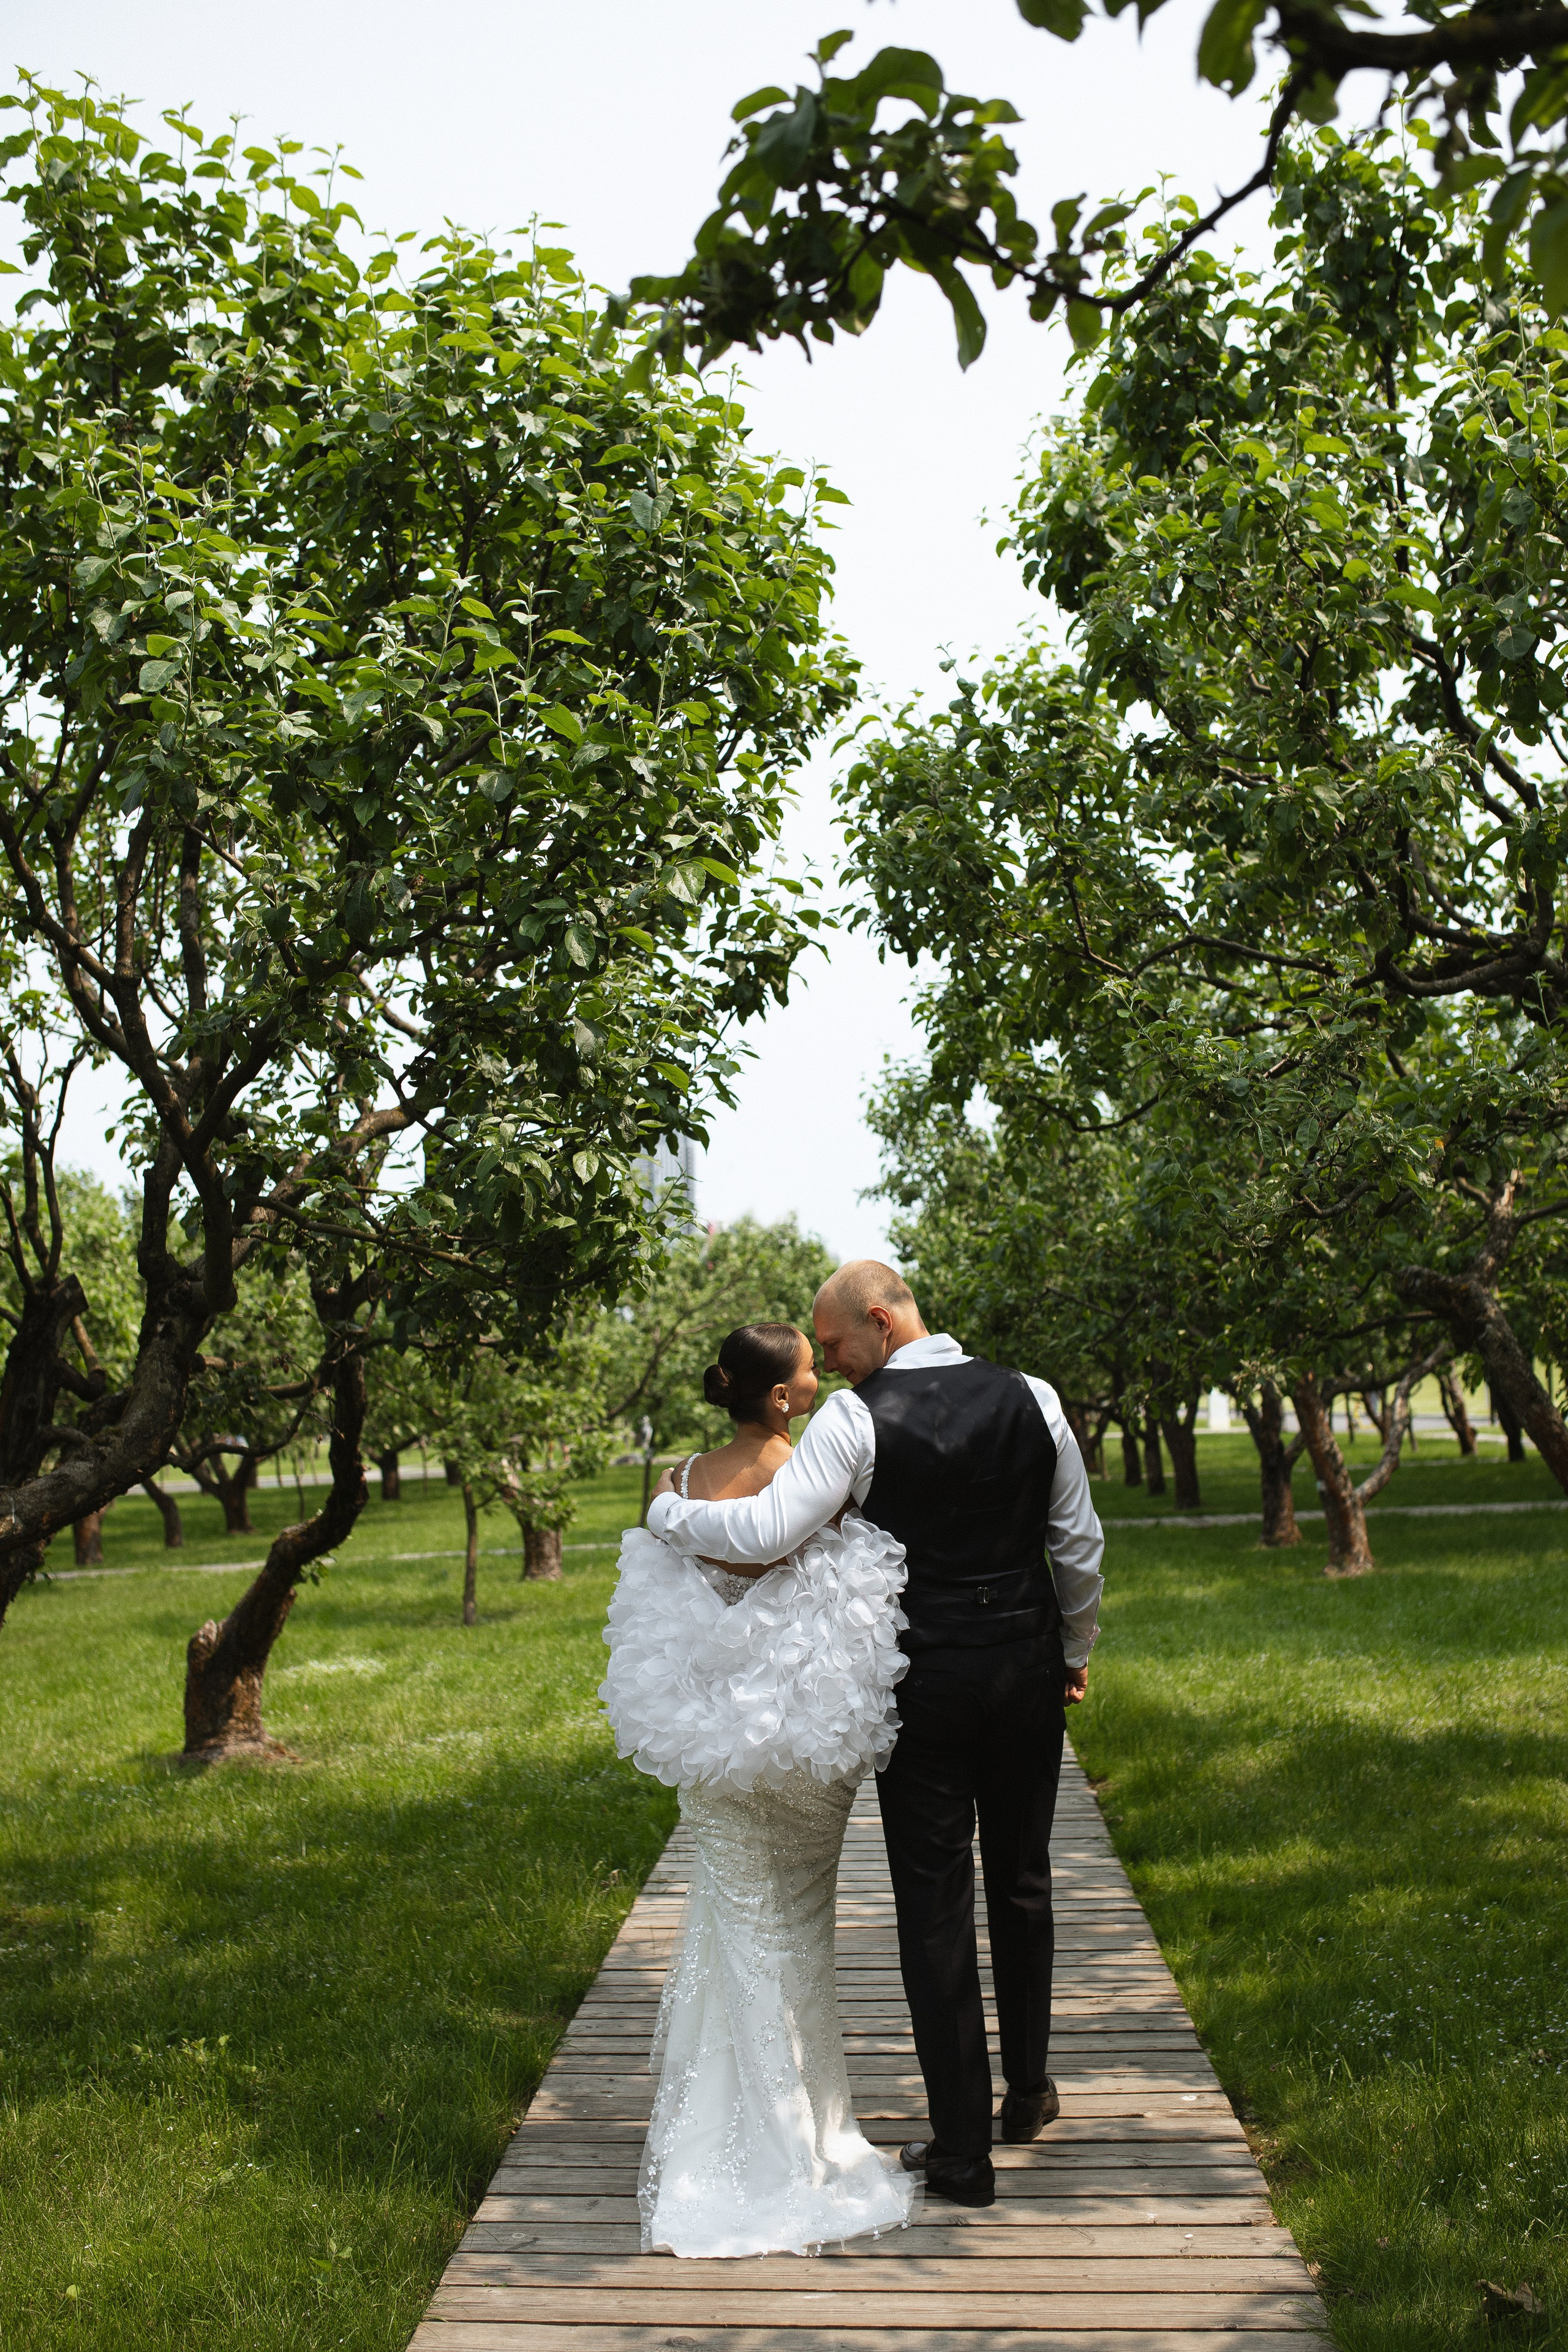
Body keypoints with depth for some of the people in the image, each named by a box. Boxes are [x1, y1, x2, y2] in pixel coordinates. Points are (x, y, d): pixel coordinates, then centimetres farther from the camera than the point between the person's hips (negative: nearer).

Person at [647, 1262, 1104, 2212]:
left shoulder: (856, 1419, -15)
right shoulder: (1032, 1400, -1)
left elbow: (766, 1533, -23)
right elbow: (1081, 1546, 6)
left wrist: (666, 1509, -6)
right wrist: (1075, 1653, 20)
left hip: (924, 1687, -4)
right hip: (1028, 1676, 4)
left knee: (936, 1907, 5)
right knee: (1023, 1884, 22)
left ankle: (962, 2150, 12)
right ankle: (1028, 2088, 38)